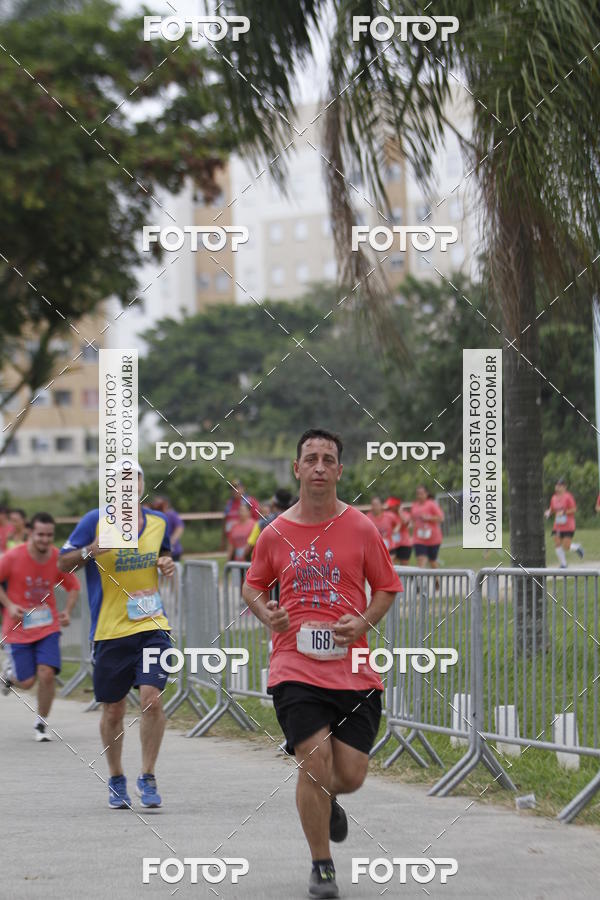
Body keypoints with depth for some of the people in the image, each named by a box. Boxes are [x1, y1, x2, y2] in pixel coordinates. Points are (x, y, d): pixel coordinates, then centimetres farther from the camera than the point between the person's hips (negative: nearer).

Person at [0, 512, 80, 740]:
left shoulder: (58, 558, -5)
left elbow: (73, 586, 10)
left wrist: (67, 611, -5)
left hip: (48, 627, 2)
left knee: (47, 674, -14)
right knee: (27, 682, -2)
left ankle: (41, 724, 7)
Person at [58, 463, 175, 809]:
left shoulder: (158, 521, 6)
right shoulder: (96, 521, -5)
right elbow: (63, 563, 1)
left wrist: (168, 563, 3)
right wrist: (89, 551, -19)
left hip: (152, 627, 2)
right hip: (110, 631, -2)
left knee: (152, 698, -14)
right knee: (113, 711, 6)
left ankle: (147, 778, 0)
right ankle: (116, 780, 27)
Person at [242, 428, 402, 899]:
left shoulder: (361, 528, 2)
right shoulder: (276, 533, 4)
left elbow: (387, 587, 10)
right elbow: (253, 584, 18)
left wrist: (364, 622, -8)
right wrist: (266, 613, -3)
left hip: (354, 669, 1)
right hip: (294, 666, -1)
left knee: (351, 775, -1)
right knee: (315, 758, -15)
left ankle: (327, 800, 39)